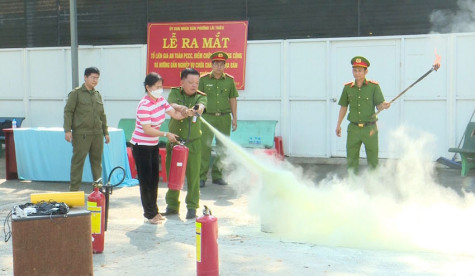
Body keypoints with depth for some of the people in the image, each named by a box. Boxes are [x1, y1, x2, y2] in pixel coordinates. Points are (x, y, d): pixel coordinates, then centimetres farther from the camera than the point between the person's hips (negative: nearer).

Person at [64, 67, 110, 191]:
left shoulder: (98, 94, 17)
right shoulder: (76, 93, -1)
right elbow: (68, 112, -5)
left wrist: (106, 132, 19)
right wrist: (67, 130, -14)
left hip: (97, 134, 6)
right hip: (81, 134, -5)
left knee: (97, 161, 9)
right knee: (78, 161, -3)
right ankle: (74, 189, 3)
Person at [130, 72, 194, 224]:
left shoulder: (161, 100, 2)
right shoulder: (144, 105, -22)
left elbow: (175, 114, 4)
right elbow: (147, 130, -24)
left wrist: (185, 113, -16)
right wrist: (166, 134, -22)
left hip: (153, 145, 8)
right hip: (141, 146, -8)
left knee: (154, 179, 14)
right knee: (145, 180, 0)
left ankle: (154, 211, 25)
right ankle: (150, 214, 11)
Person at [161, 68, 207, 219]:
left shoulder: (201, 96, 2)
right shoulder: (175, 92, 4)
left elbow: (201, 105, -20)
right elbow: (171, 105, -16)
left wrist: (198, 109, -46)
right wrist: (180, 108, -39)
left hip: (193, 142, -1)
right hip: (174, 140, 1)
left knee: (193, 175, -2)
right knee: (172, 174, 7)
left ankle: (192, 207, 12)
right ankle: (172, 205, 21)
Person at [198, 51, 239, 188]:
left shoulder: (229, 80, 9)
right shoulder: (203, 79, 3)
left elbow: (233, 99, 12)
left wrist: (234, 118, 9)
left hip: (224, 117, 3)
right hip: (208, 116, -2)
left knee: (222, 148, 4)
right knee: (204, 147, -6)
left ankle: (217, 175, 15)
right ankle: (201, 177, -1)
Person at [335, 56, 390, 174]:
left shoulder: (374, 86, -1)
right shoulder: (348, 87, 6)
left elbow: (378, 105, -3)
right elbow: (343, 107, 14)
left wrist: (384, 105, -26)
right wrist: (338, 124, 13)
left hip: (370, 129, -2)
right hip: (353, 128, 2)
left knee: (373, 160, 5)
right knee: (351, 159, 4)